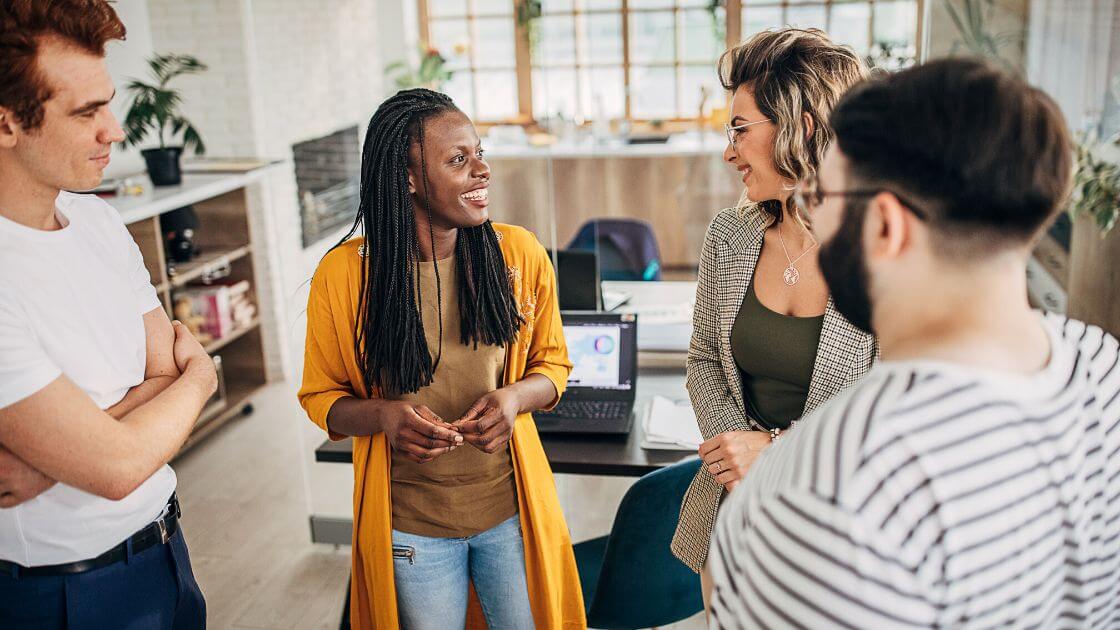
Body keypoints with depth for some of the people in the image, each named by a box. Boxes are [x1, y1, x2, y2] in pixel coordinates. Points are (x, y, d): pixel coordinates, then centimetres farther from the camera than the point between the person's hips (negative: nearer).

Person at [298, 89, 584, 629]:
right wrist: (382, 415, -23)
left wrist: (516, 396, -18)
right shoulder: (343, 274, -13)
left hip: (512, 506, 2)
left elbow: (552, 363, 4)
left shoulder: (520, 254, -9)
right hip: (408, 520, -1)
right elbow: (321, 396, -2)